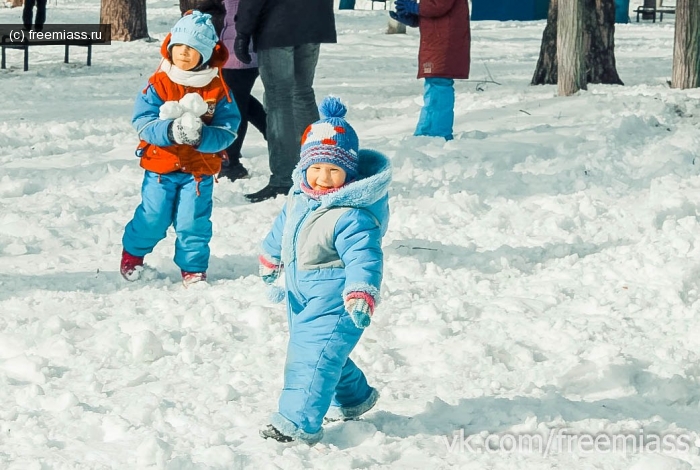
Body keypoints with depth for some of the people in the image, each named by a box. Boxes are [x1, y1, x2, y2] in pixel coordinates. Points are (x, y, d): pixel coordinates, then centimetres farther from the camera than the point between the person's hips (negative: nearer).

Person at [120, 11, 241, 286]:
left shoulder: (218, 89, -6)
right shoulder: (159, 84, -8)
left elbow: (228, 130, -9)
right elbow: (142, 121, -13)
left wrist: (202, 136, -28)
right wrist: (170, 131, -30)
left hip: (199, 169, 0)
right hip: (160, 167, 0)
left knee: (194, 223, 3)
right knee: (152, 219, 5)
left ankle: (193, 269, 20)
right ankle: (133, 253, 31)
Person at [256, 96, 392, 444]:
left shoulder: (352, 215, -27)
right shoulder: (299, 198, 1)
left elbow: (364, 258, -34)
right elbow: (282, 228, 20)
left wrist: (361, 294, -47)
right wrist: (271, 258, 33)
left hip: (333, 301, -9)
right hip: (302, 296, 9)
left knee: (312, 355, -14)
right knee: (327, 351, 24)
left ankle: (299, 421, -13)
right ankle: (354, 397, 45)